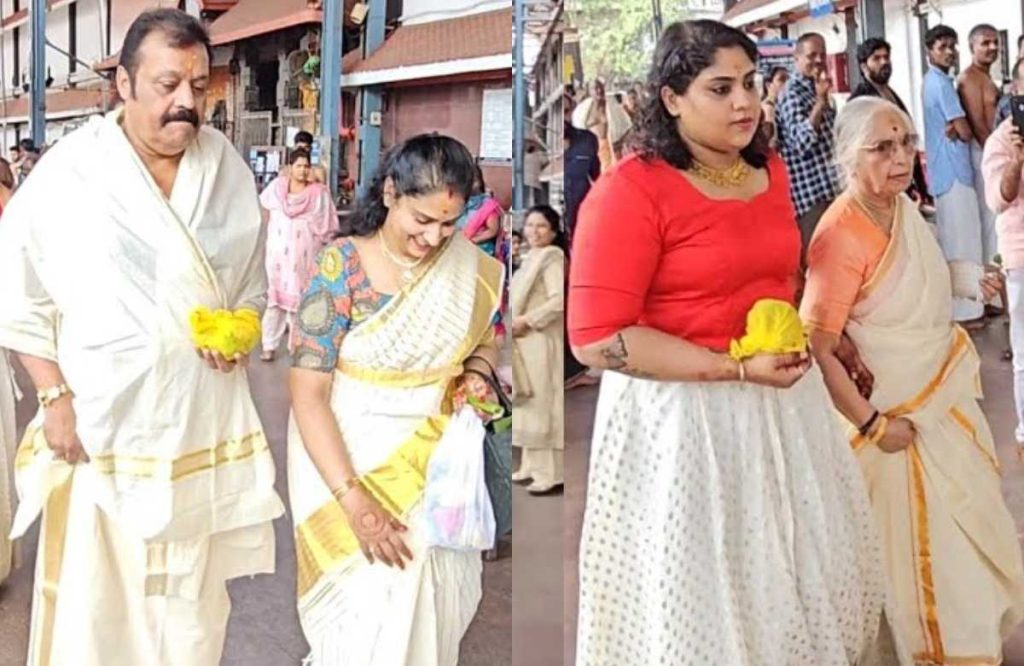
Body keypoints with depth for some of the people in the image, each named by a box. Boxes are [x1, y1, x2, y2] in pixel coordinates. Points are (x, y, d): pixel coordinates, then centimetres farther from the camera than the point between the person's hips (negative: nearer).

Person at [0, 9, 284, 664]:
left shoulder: (230, 170, 2)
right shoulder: (69, 173, -8)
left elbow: (253, 284, 15)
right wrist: (55, 396, -7)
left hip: (205, 426, 3)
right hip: (100, 425, -3)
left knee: (195, 607, 13)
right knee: (90, 602, 2)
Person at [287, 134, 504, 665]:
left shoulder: (469, 265, -2)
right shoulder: (340, 267, -16)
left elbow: (483, 340, 17)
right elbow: (307, 393, -18)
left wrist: (478, 372, -8)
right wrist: (355, 502, -25)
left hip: (432, 459, 4)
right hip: (348, 457, -3)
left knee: (436, 593, 4)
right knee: (372, 602, -8)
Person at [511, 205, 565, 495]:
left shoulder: (552, 257, -11)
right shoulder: (531, 258, 17)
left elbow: (559, 300, -22)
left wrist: (526, 320, -19)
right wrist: (515, 322, 5)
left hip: (541, 341, -9)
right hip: (526, 341, 9)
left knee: (544, 403, -7)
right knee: (529, 404, 13)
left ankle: (551, 473, -3)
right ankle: (533, 466, 21)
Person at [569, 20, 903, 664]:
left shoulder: (770, 169, 6)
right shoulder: (631, 189, -18)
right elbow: (597, 336, -23)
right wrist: (738, 369, -23)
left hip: (783, 402, 7)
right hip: (684, 415, -7)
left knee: (800, 573, 22)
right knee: (705, 598, 8)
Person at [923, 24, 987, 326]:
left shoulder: (933, 81, 17)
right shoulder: (941, 82, -15)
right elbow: (966, 132, -17)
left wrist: (954, 128, -5)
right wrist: (959, 129, 4)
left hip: (945, 169, 10)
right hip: (953, 170, -10)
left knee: (950, 239, 14)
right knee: (962, 240, -6)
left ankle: (955, 305, 22)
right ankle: (964, 310, -1)